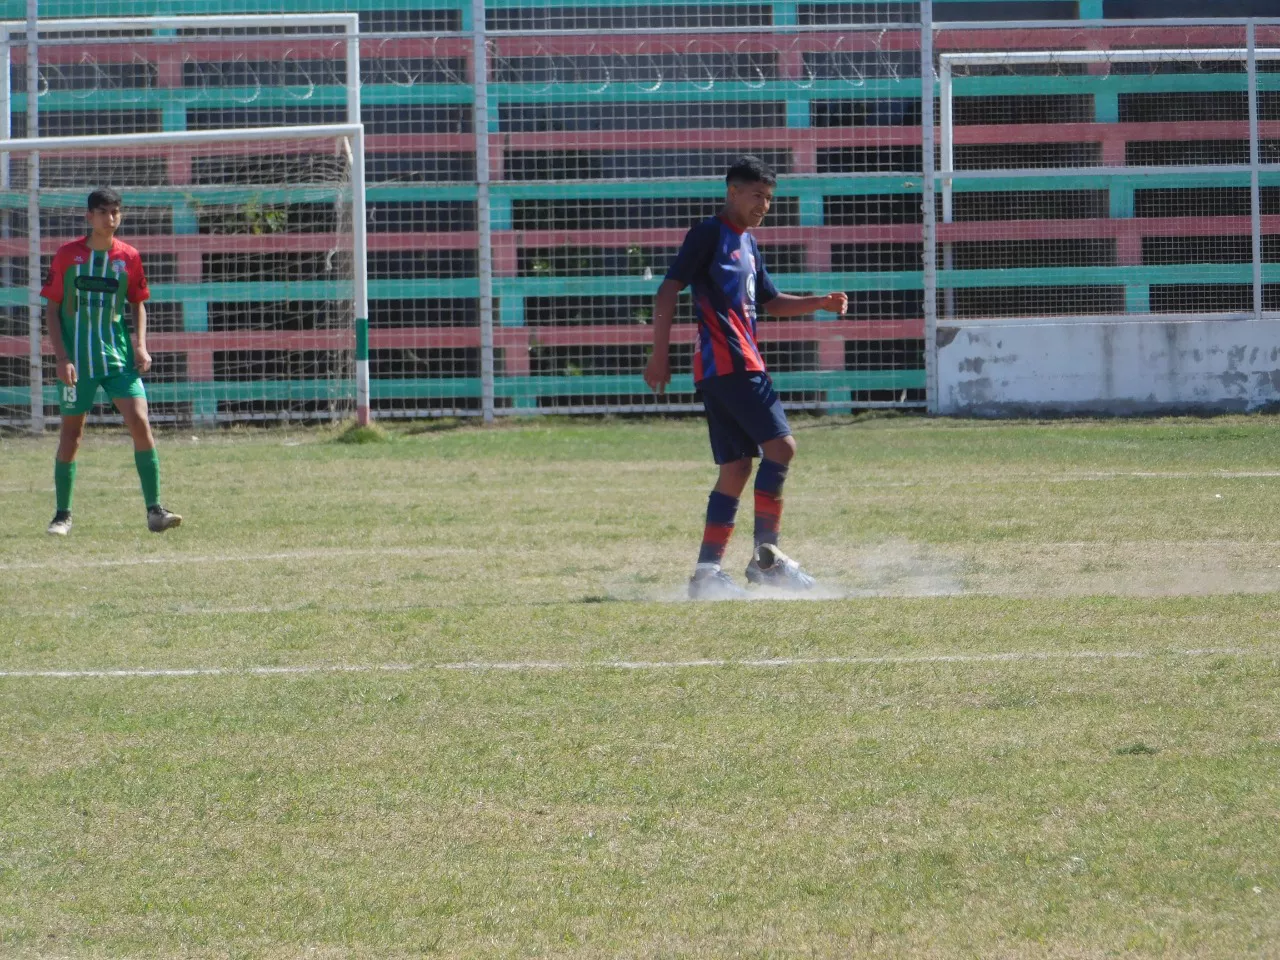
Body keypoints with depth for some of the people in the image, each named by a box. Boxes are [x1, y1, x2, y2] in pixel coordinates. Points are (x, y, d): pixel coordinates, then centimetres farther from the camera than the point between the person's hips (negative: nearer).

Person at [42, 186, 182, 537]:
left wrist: (140, 345, -1)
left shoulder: (129, 257, 2)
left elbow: (139, 304, 14)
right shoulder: (67, 255, -3)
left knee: (140, 421, -13)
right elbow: (52, 309, 0)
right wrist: (61, 358, -10)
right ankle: (62, 515, 18)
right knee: (71, 432, 5)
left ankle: (154, 511, -11)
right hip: (76, 360, -1)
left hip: (118, 357, 1)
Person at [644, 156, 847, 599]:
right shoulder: (710, 234, -6)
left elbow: (770, 301, 31)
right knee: (780, 446, -14)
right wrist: (660, 353, -16)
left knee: (736, 470, 7)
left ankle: (707, 571, 6)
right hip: (726, 363, -10)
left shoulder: (747, 243, 21)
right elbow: (669, 289, -10)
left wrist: (820, 303, 15)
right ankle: (766, 555, -12)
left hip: (741, 366, 10)